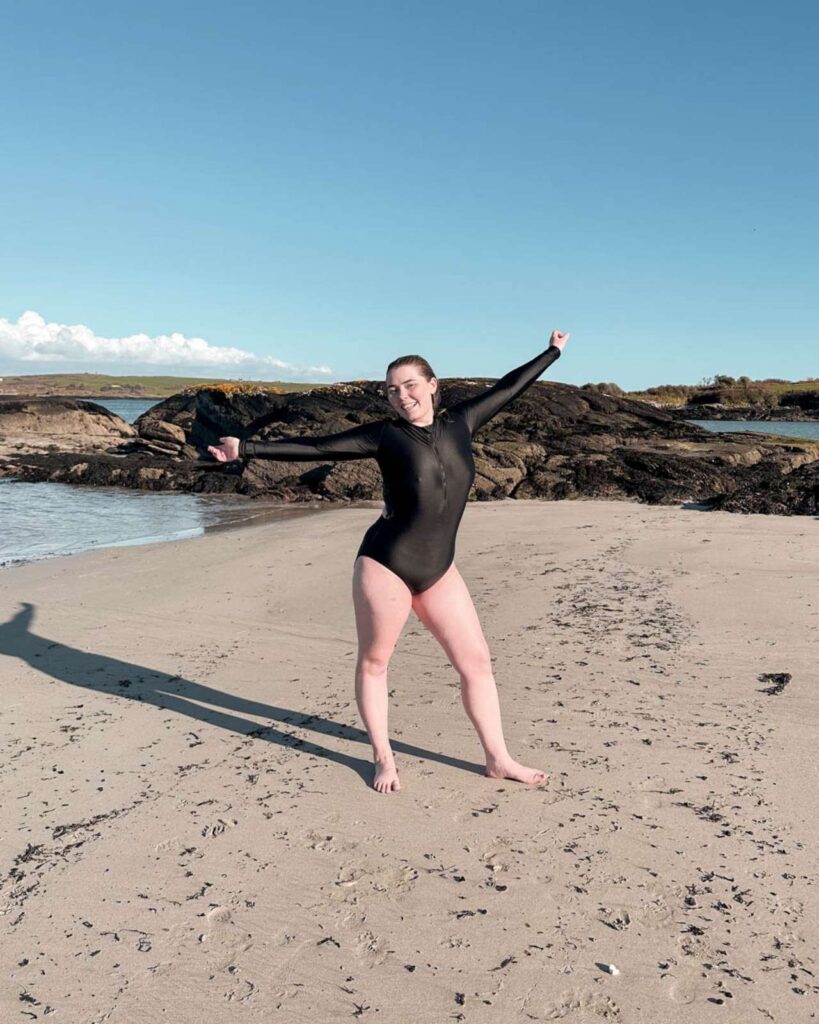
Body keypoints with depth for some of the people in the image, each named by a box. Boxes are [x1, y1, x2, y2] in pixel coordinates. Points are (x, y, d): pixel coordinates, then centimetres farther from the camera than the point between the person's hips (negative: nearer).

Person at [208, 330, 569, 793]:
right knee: (374, 662, 7)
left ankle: (499, 759, 21)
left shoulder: (459, 423, 7)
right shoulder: (385, 435, -3)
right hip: (385, 564, -4)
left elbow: (508, 388, 18)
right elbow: (315, 447, -6)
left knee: (477, 660, 7)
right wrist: (248, 448, -11)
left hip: (440, 569, 4)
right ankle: (384, 758, 25)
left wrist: (552, 352, 29)